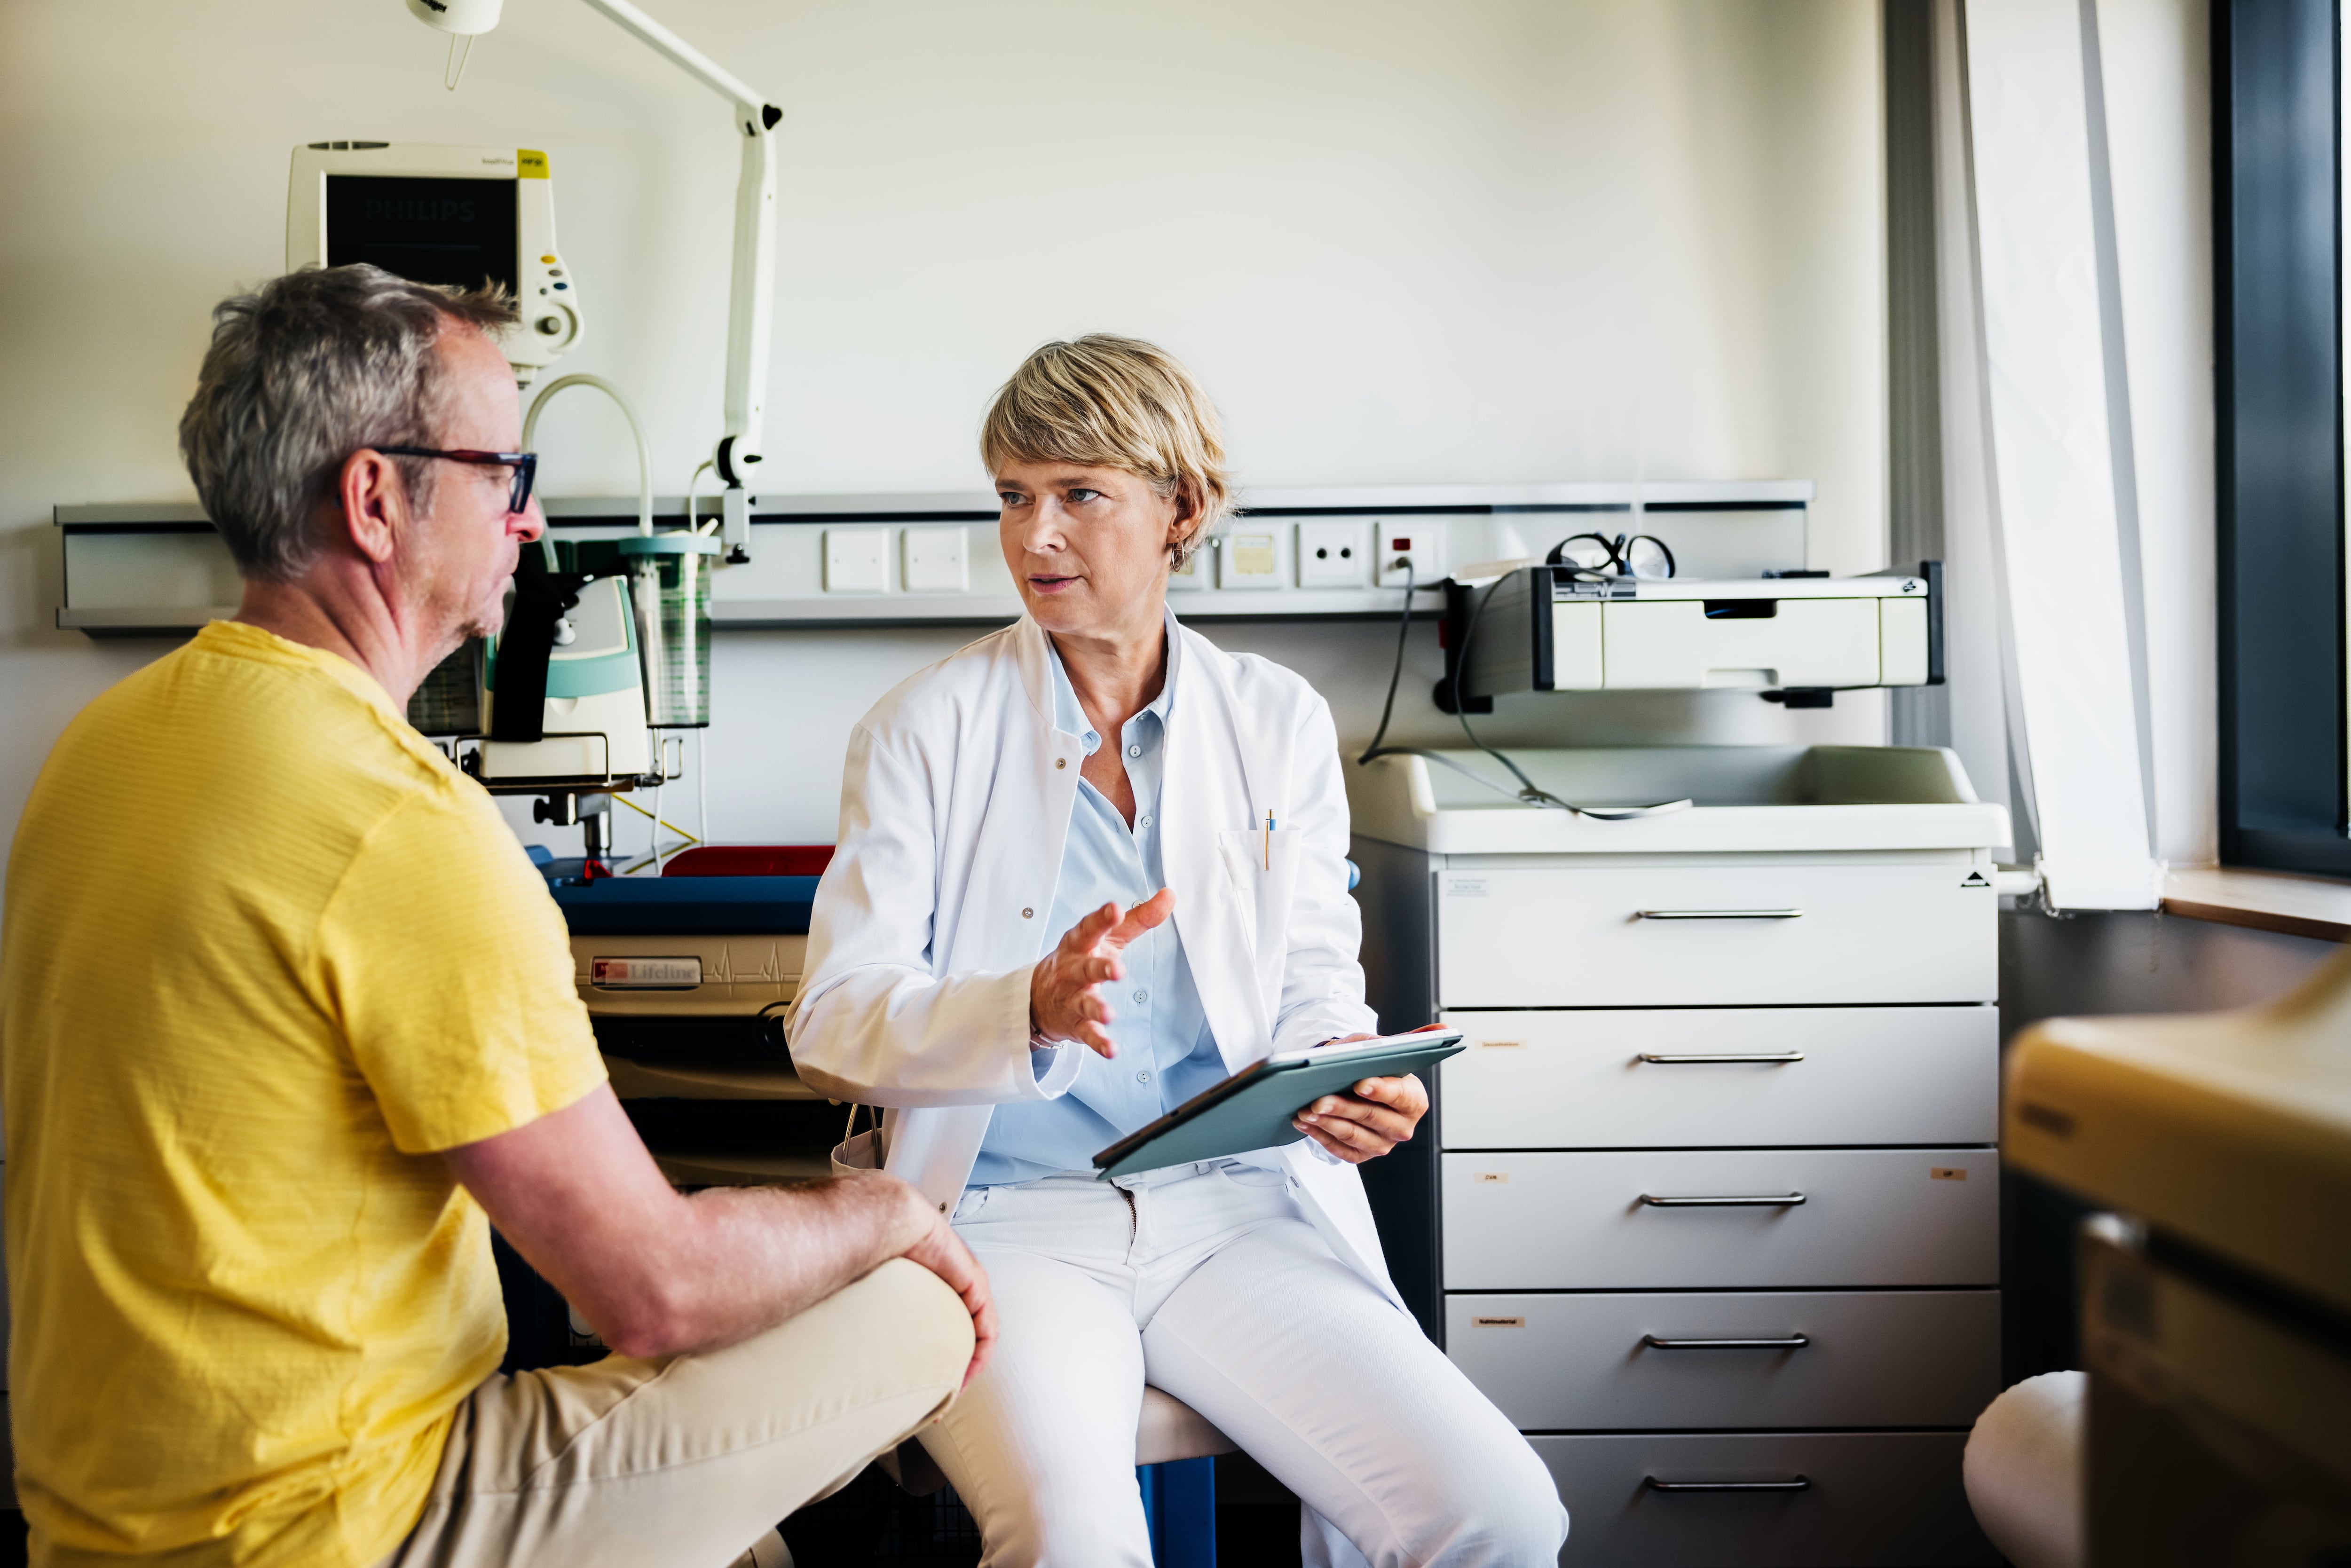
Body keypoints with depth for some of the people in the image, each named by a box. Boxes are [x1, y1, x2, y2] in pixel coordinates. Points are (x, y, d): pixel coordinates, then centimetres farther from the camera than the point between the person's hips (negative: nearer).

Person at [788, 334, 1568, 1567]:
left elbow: (1314, 982, 14)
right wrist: (1033, 1011, -20)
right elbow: (834, 1021, -2)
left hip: (1239, 1205, 3)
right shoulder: (925, 728, 4)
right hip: (1007, 1211, -2)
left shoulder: (1278, 723, 12)